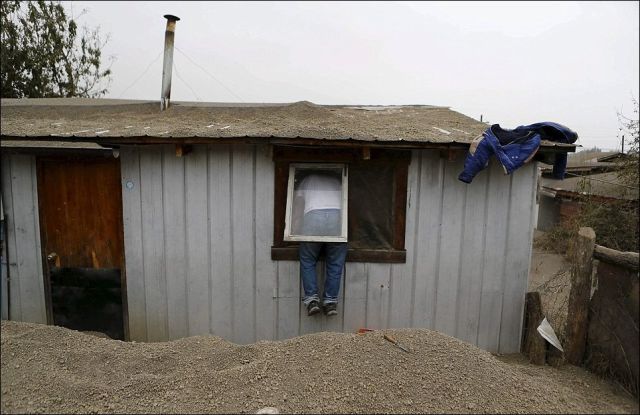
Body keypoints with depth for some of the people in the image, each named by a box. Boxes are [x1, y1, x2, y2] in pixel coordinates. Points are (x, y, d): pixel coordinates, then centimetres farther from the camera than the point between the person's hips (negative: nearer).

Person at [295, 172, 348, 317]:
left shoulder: (306, 180, 31)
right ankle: (330, 302, 10)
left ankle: (312, 299, 6)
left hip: (313, 218, -1)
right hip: (338, 218, 1)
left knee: (307, 261, 14)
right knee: (335, 264, 11)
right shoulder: (337, 181, 33)